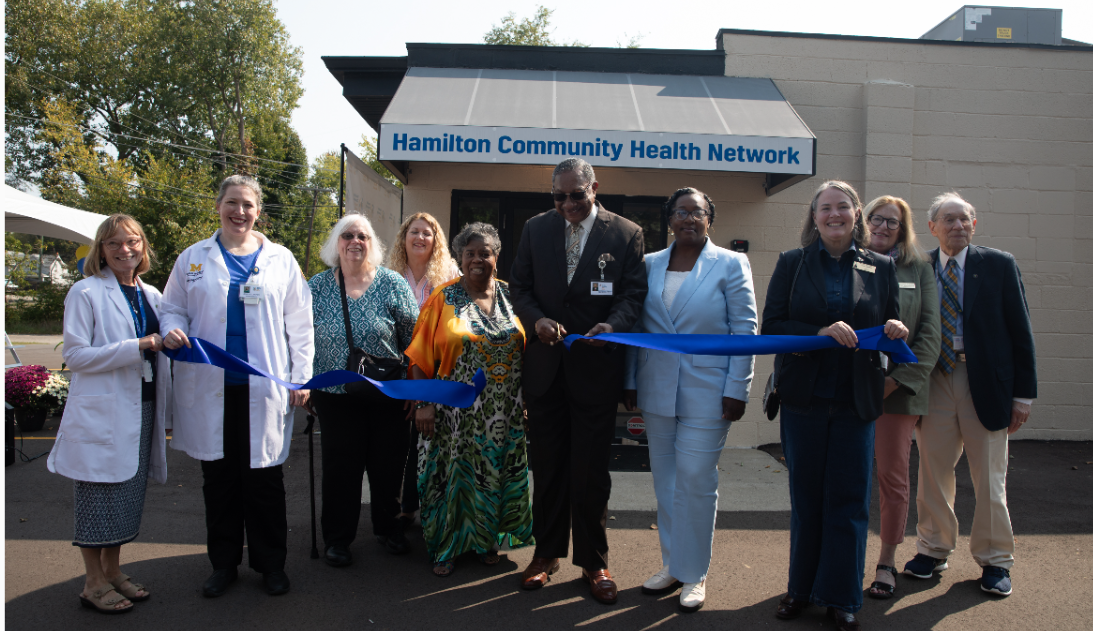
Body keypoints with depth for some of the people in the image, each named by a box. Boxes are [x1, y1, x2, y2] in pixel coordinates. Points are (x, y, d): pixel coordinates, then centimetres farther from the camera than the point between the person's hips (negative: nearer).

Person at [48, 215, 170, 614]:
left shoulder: (151, 295, 12)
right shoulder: (86, 292, -6)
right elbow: (75, 355, -13)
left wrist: (164, 413, 17)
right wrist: (137, 347, -21)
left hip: (142, 409, 6)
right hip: (102, 412, -6)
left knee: (128, 493, 12)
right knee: (98, 494, 1)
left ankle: (113, 571, 26)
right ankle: (94, 584, 14)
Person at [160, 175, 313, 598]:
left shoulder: (281, 260, 6)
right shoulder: (193, 259, 9)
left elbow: (298, 324, 6)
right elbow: (173, 308, 14)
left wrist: (302, 377, 1)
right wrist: (171, 330, -10)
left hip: (264, 388, -1)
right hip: (210, 388, 2)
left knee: (264, 478, 5)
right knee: (219, 479, 10)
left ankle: (271, 563, 20)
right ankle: (223, 563, 25)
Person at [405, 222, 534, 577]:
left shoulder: (509, 296, 5)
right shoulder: (444, 298, -2)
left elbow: (526, 349, 8)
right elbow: (421, 356, -4)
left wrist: (526, 401, 3)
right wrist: (424, 404, -10)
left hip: (504, 413, 3)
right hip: (457, 411, -2)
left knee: (496, 471, 10)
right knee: (456, 473, 5)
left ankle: (486, 539, 29)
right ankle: (447, 546, 22)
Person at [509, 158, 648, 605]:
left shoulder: (626, 234, -1)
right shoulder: (536, 228, 6)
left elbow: (634, 294, -2)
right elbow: (519, 287, 7)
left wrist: (613, 324, -22)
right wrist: (537, 319, -13)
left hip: (596, 366, -2)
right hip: (544, 366, 3)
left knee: (591, 470, 6)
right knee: (547, 466, 13)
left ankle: (593, 562, 21)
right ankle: (547, 552, 29)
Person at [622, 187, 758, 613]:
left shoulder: (730, 265, -2)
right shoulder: (649, 265, 8)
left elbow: (745, 330, -4)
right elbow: (636, 327, 11)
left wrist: (737, 389, -10)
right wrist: (630, 381, 7)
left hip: (707, 392, -4)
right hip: (656, 390, 4)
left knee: (696, 482, -1)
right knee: (665, 481, 11)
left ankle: (693, 574, 15)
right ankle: (671, 564, 25)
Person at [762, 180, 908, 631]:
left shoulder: (880, 267, 6)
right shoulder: (791, 263, 3)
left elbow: (893, 330, 10)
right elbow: (771, 326, -5)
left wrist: (895, 333, -13)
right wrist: (820, 333, -19)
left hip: (856, 400, 0)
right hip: (804, 396, 0)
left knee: (848, 499, 5)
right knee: (805, 497, 11)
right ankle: (801, 588, 25)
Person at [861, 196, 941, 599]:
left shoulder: (918, 270, 9)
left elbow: (929, 333, 3)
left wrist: (899, 379, -7)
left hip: (899, 388, 0)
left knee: (892, 476, 5)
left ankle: (887, 563, 17)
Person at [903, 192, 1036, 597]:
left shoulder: (999, 265, 1)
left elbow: (1020, 332, 0)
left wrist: (1023, 394, -4)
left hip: (986, 382, -1)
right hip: (934, 380, 1)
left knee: (990, 476, 7)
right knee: (933, 471, 9)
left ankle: (994, 560, 22)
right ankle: (934, 550, 26)